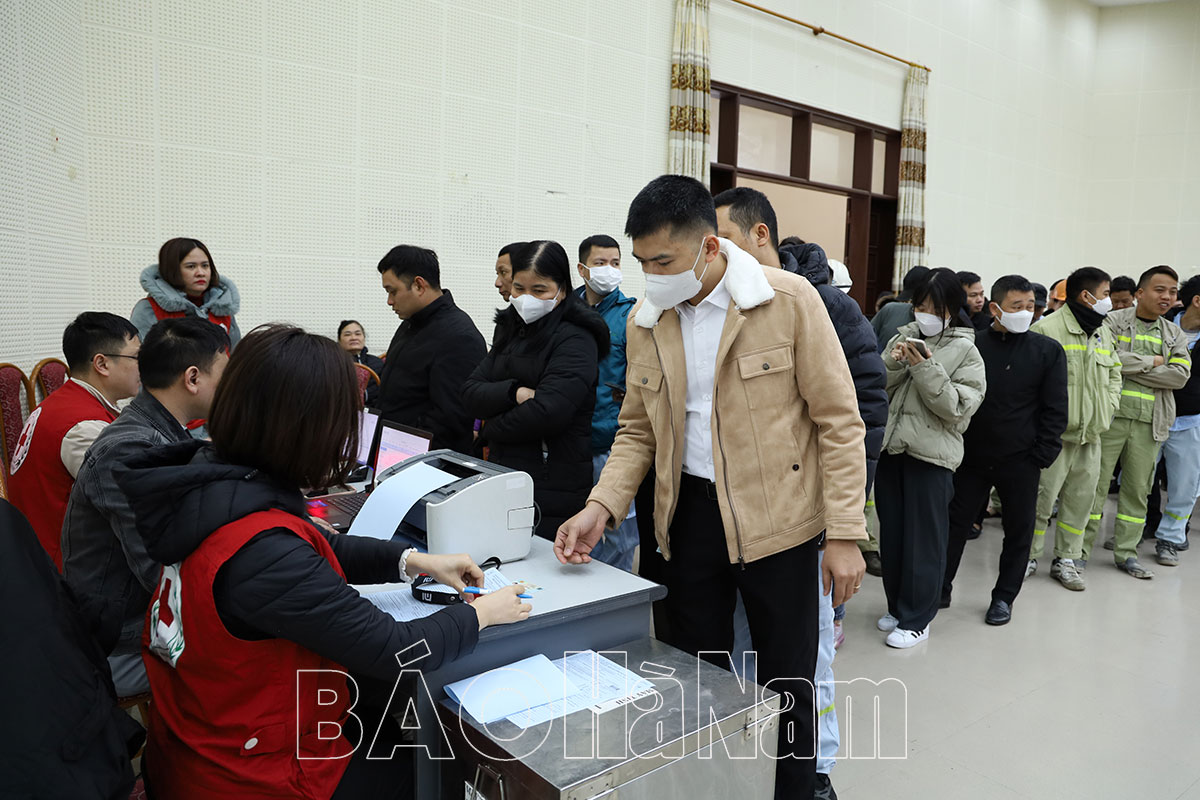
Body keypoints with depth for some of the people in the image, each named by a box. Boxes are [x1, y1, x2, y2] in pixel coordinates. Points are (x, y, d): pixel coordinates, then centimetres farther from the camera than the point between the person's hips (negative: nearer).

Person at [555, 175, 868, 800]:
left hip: (776, 515, -3)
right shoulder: (645, 321, 3)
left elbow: (839, 421, -8)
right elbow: (638, 429, 10)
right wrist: (602, 507, -5)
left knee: (786, 685, 9)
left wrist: (844, 535, -12)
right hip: (689, 514, 4)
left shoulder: (789, 300, -10)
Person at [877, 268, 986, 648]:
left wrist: (926, 369, -20)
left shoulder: (965, 352, -2)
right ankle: (897, 606, 29)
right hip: (891, 448, 5)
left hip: (931, 455, -4)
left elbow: (957, 407, -11)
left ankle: (916, 618, 16)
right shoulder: (904, 337, 9)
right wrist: (892, 364, -12)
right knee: (891, 534, 13)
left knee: (923, 539, 3)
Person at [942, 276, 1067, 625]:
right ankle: (939, 589, 23)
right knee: (955, 524, 8)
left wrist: (1041, 456, -7)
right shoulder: (972, 345, -3)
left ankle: (1004, 597, 26)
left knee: (1019, 530, 10)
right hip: (972, 456, 0)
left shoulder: (1048, 350, -2)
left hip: (1020, 461, 0)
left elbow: (1055, 409, -1)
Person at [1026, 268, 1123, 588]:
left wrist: (1108, 408, 11)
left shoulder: (1104, 333, 15)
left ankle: (1066, 560, 24)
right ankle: (1028, 557, 14)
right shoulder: (1048, 328, -12)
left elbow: (1115, 374, 25)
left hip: (1091, 435, 8)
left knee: (1081, 499, 12)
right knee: (1042, 497, -1)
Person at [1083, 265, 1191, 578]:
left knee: (1138, 489, 10)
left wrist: (1129, 367, -11)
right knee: (1096, 483, -1)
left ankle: (1126, 553, 21)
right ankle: (1080, 549, 8)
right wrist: (1151, 361, -9)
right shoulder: (1113, 322, 0)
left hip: (1150, 423, 4)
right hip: (1110, 415, -4)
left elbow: (1180, 376, -2)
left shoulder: (1175, 335, 13)